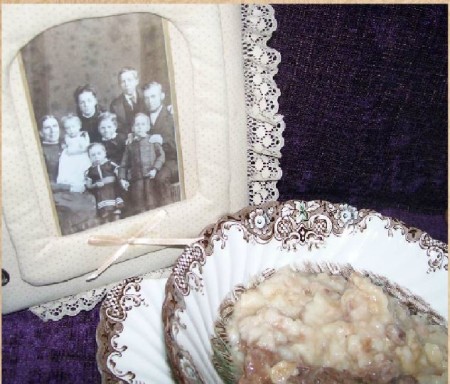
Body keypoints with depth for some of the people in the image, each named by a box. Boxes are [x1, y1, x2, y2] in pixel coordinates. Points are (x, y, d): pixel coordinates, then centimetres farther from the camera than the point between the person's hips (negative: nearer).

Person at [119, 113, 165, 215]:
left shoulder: (153, 141, 9)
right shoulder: (130, 146, 16)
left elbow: (161, 155, -1)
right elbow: (124, 164, 16)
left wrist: (155, 169, -14)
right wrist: (122, 178, 5)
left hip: (150, 177, -2)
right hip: (136, 179, 3)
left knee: (152, 204, -7)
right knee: (138, 207, 0)